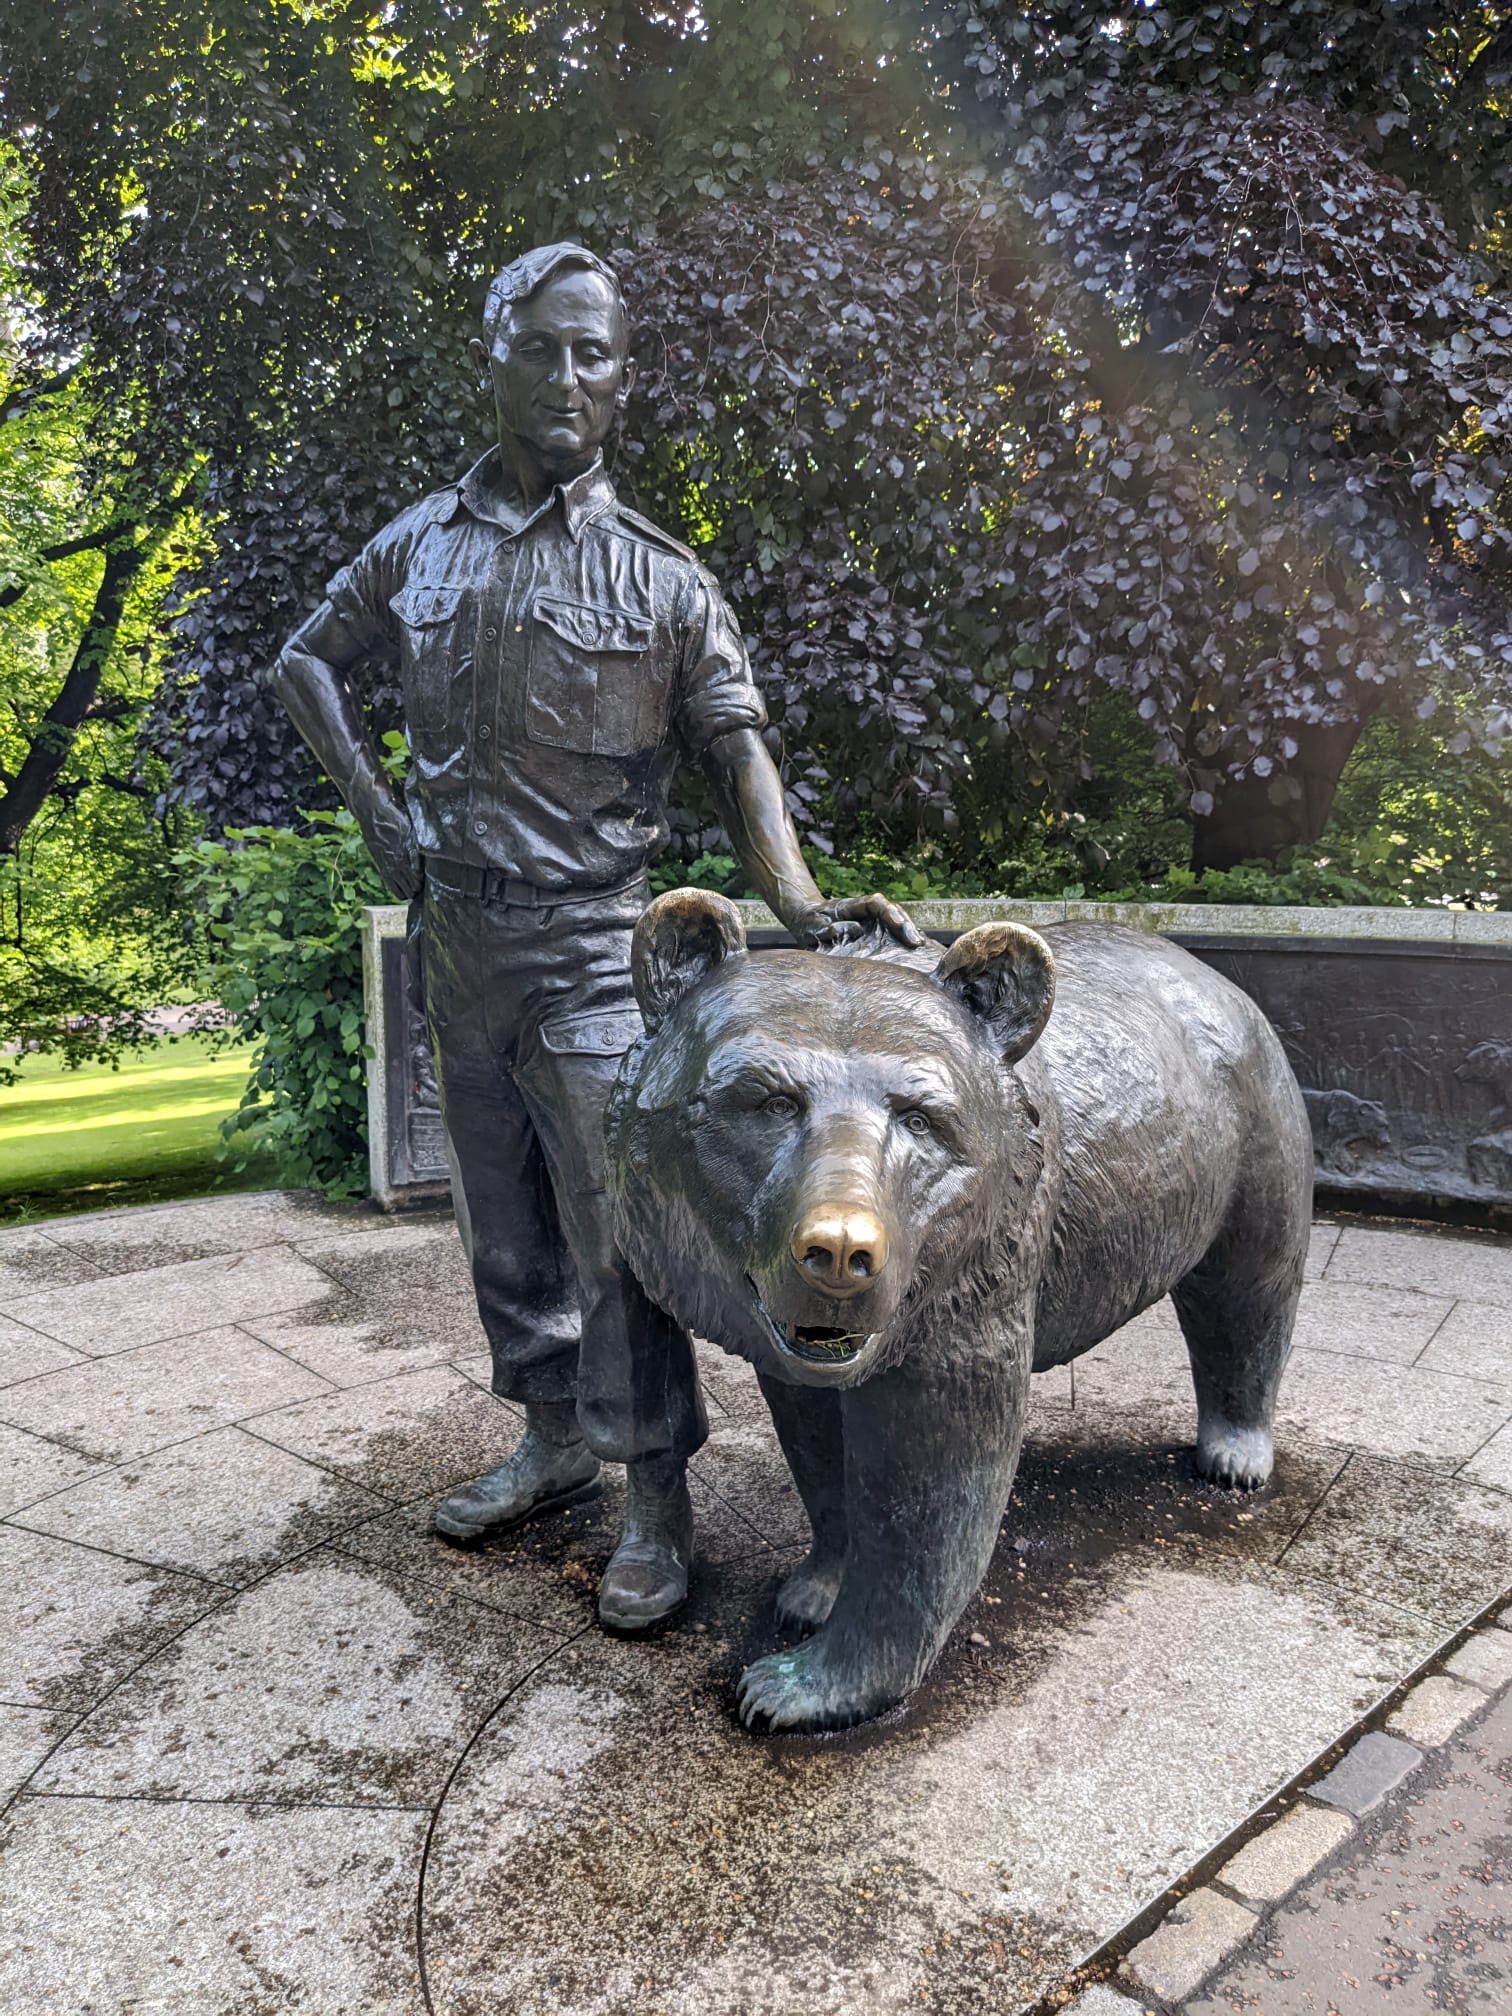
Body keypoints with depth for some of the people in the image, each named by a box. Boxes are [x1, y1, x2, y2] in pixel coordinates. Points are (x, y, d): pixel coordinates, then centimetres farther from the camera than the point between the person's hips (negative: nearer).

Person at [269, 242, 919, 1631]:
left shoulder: (662, 579, -4)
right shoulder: (418, 545, 7)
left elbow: (736, 751, -7)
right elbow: (307, 662, 20)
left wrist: (798, 902, -24)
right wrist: (375, 809, 7)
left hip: (588, 940, -5)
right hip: (455, 933, 5)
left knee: (617, 1226, -5)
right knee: (505, 1218, 15)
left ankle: (658, 1500, 9)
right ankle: (555, 1442, 32)